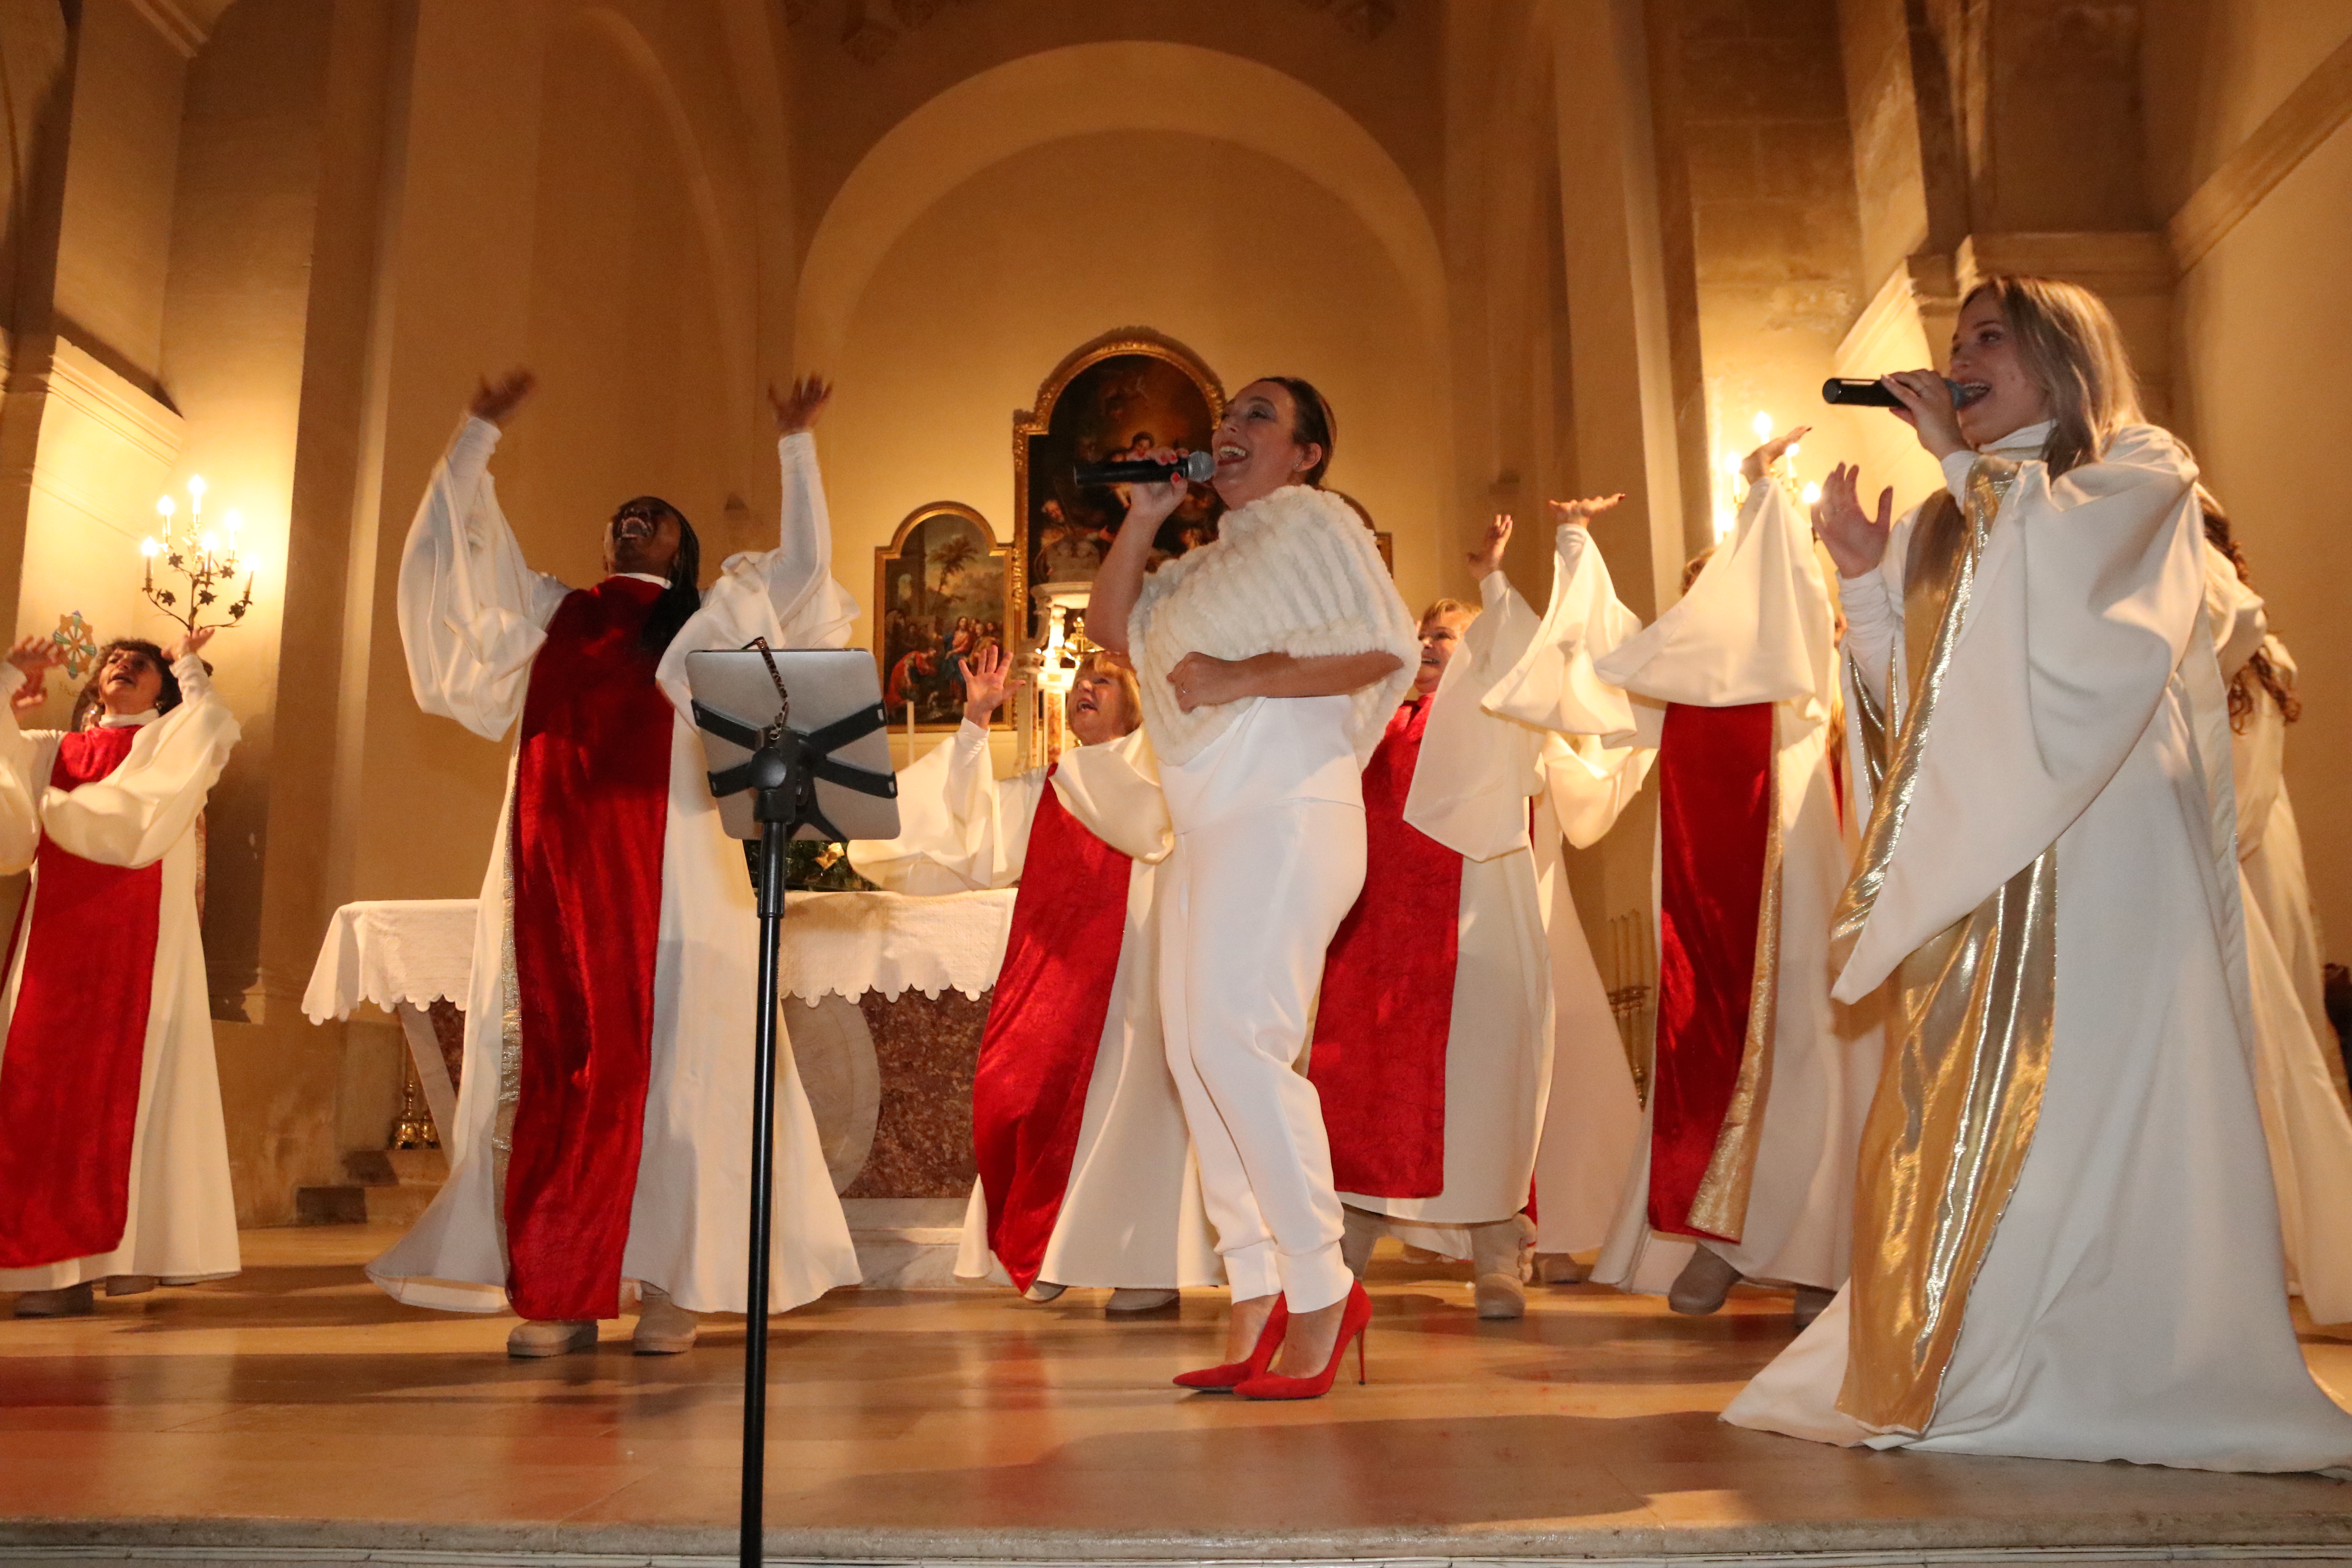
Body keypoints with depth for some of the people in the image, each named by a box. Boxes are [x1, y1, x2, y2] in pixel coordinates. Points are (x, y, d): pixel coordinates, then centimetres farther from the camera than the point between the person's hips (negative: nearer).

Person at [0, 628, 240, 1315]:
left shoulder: (171, 743, 14)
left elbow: (218, 728, -5)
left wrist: (188, 666, 8)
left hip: (143, 939, -3)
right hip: (58, 936, 3)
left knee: (132, 1080, -8)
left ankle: (129, 1250, -7)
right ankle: (56, 1265, -3)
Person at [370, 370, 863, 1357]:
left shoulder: (709, 622, 16)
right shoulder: (548, 611, 23)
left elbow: (805, 566, 9)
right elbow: (451, 541, 28)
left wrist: (796, 447, 10)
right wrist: (481, 432, 30)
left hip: (661, 868, -3)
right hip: (549, 864, 3)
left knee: (662, 1067, -5)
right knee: (548, 1065, -1)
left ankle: (667, 1287, 0)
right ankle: (556, 1296, 4)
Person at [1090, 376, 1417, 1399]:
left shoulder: (1315, 520, 3)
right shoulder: (1211, 560, 26)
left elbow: (1386, 642, -11)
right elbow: (1111, 627, 22)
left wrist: (1243, 678, -16)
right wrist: (1144, 517, 14)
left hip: (1286, 811, -9)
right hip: (1208, 825, 9)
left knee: (1238, 1039, -17)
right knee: (1194, 1052, 4)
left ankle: (1322, 1292, -6)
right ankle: (1255, 1302, 11)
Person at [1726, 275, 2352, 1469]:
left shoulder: (2143, 473, 8)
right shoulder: (1946, 523, 21)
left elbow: (2069, 553, -16)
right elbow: (1907, 696, 14)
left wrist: (1960, 456, -6)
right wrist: (1863, 572, 3)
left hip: (2103, 842, -4)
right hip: (1975, 855, 5)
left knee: (2095, 1087, -8)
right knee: (1961, 1108, 0)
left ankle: (2116, 1368, 0)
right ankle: (1962, 1362, 5)